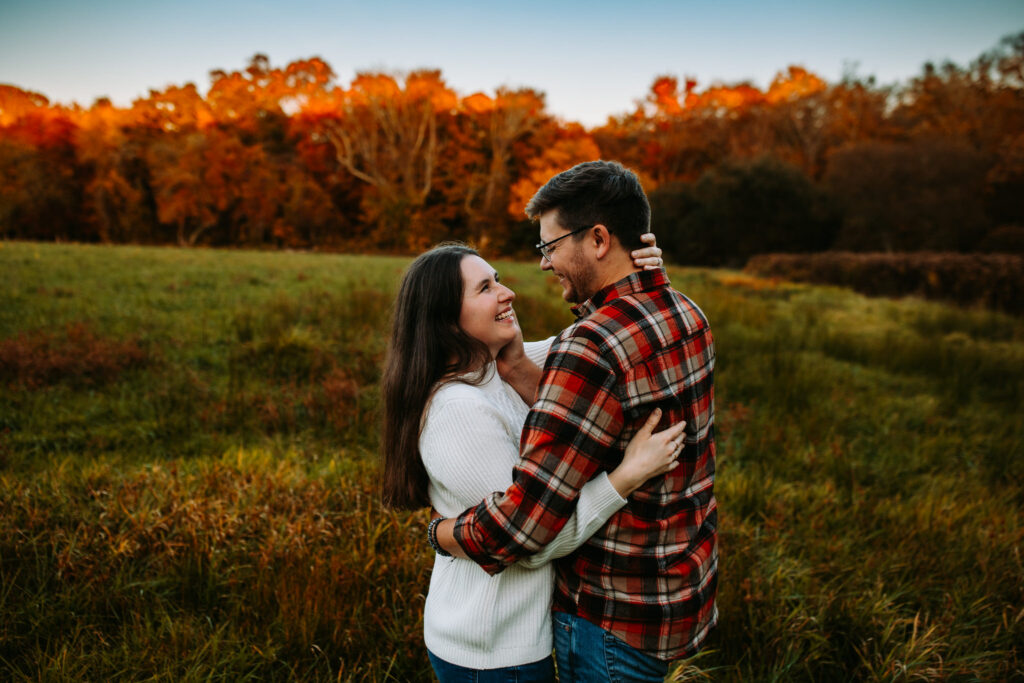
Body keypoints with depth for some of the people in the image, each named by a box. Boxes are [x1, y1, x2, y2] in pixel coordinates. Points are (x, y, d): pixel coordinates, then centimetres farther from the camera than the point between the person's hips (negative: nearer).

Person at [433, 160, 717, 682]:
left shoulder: (592, 349, -29)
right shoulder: (687, 316, 0)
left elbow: (524, 521, -28)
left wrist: (442, 533, -10)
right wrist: (514, 365, -6)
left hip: (617, 620, -8)